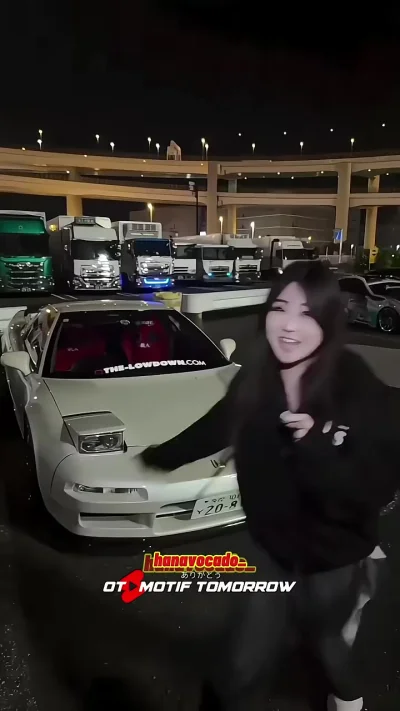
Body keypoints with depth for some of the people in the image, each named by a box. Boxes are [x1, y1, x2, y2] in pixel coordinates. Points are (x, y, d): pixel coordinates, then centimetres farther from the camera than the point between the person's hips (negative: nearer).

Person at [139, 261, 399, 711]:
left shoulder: (360, 392, -26)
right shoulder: (254, 381, -12)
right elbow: (213, 428, 5)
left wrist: (315, 447, -40)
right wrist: (162, 456, 18)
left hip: (334, 560, -3)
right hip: (275, 551, 3)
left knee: (323, 641, 26)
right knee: (245, 663, 17)